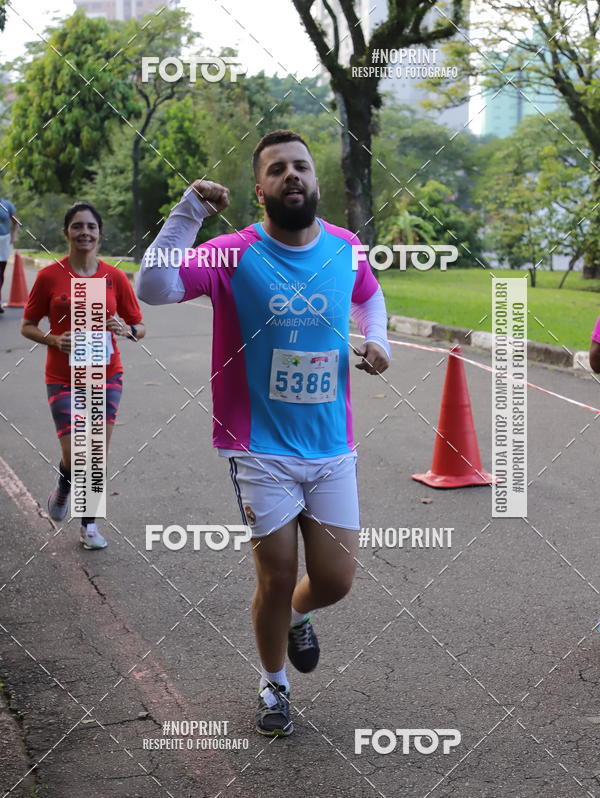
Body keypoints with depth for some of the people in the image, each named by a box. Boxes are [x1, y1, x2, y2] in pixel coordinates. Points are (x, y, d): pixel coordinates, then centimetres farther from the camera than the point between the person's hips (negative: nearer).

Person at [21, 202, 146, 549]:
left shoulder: (115, 277, -1)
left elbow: (140, 328, 5)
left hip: (106, 375, 2)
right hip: (64, 378, -2)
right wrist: (55, 340, -17)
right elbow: (27, 326, 2)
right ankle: (64, 487, 28)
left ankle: (89, 523, 24)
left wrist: (127, 330, -18)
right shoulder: (49, 276, -5)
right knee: (75, 458, -9)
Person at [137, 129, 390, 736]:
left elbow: (369, 295, 23)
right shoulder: (236, 254, -13)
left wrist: (376, 340, 5)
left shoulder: (344, 248, 0)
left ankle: (297, 616, 44)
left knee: (335, 580, 6)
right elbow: (152, 288, -26)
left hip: (332, 451, 3)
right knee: (277, 580, 6)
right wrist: (189, 212, -29)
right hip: (261, 453, -3)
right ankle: (273, 686, 34)